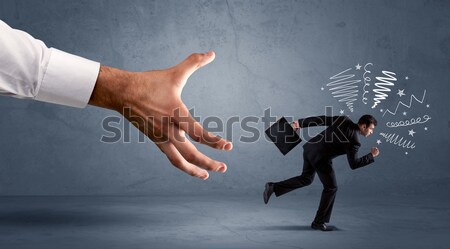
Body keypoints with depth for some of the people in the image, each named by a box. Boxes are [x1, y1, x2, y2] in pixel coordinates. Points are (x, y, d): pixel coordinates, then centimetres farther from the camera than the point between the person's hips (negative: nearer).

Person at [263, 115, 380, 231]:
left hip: (310, 148, 8)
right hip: (321, 158, -8)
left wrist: (301, 123, 10)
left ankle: (273, 187, 14)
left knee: (306, 179, 25)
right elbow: (353, 164, -11)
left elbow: (321, 119, 2)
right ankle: (319, 222, 14)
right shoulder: (354, 141, -16)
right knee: (331, 188, 9)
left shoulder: (344, 119, 1)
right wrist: (371, 156, -1)